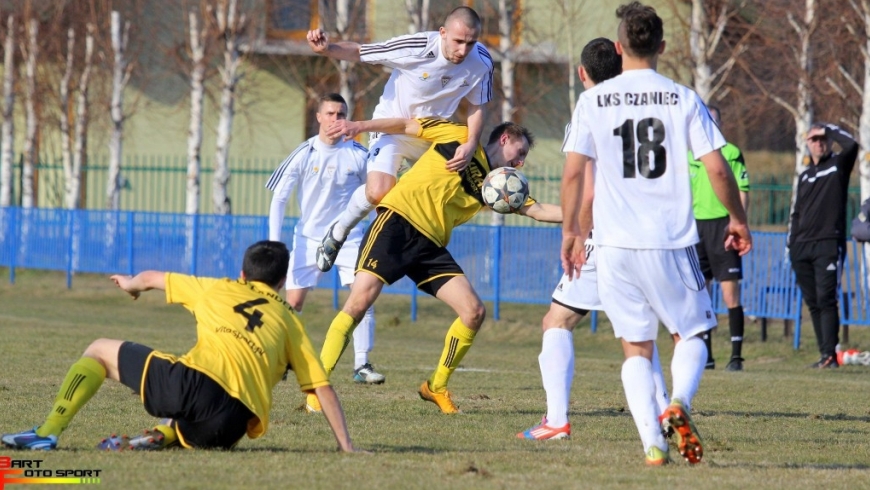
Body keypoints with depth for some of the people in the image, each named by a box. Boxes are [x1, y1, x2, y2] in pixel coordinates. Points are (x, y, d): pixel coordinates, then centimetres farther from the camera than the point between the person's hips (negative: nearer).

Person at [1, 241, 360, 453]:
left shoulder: (218, 290, 26)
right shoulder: (289, 322, 25)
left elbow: (151, 278, 40)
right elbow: (323, 388, 16)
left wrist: (130, 284, 63)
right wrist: (346, 446, 18)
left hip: (195, 383, -1)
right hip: (231, 426, 1)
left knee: (100, 351, 20)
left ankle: (47, 432, 2)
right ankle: (165, 436, 2)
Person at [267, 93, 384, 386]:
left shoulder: (358, 155, -6)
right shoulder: (304, 155, -8)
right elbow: (279, 198, -4)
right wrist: (274, 242, -11)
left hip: (348, 238, 0)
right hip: (309, 238, 0)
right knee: (293, 302, -4)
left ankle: (362, 365, -7)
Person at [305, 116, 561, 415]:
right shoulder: (460, 137, 7)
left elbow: (537, 211, 16)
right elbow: (407, 126, 8)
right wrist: (361, 126, -2)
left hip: (430, 245, 6)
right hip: (398, 221, -6)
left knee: (474, 312, -5)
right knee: (359, 302, -20)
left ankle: (436, 387, 13)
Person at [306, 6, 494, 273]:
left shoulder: (481, 63, -19)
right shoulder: (415, 47, -31)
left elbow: (476, 108, -4)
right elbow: (358, 52, -19)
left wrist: (470, 145, -21)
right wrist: (327, 48, -39)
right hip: (393, 123, -5)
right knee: (378, 192, -24)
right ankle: (339, 232, 4)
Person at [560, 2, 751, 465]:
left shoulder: (593, 101, 2)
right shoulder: (683, 100, 0)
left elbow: (573, 173, -1)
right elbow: (717, 169, -3)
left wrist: (571, 230, 12)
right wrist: (737, 219, 12)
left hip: (615, 243, 1)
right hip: (672, 242, -1)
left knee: (636, 347, 10)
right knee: (690, 333, 16)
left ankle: (652, 442, -4)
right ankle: (679, 401, -14)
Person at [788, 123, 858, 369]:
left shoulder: (838, 166, 6)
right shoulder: (804, 176, 22)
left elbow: (851, 145, -15)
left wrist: (828, 129, -2)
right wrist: (791, 245, 16)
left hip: (829, 244, -6)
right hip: (803, 247, 6)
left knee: (825, 298, -15)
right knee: (812, 302, 3)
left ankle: (830, 354, -18)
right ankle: (825, 354, 5)